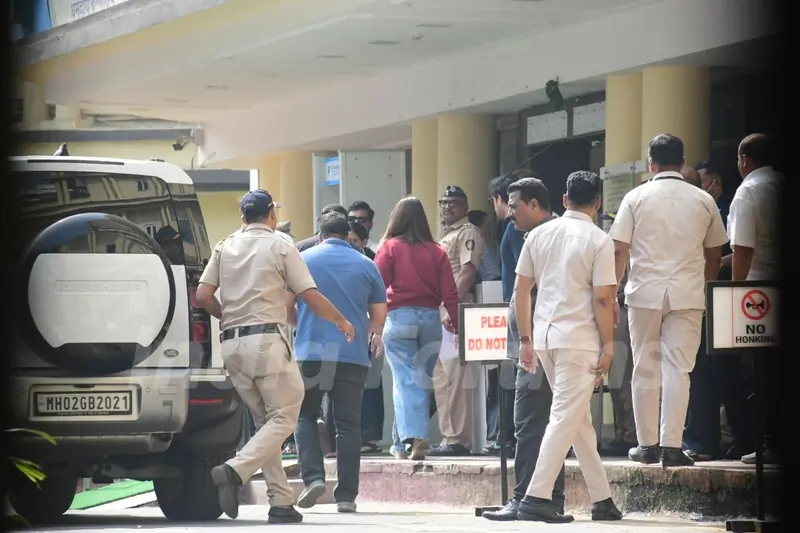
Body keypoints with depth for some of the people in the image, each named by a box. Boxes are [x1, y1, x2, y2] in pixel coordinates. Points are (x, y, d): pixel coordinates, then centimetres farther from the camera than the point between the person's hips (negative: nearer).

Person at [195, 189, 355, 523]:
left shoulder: (225, 248, 12)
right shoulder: (280, 247, 0)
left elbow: (203, 295, 4)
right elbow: (311, 297, -2)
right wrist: (341, 321, 14)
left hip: (231, 344, 6)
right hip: (267, 339, -6)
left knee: (264, 421, 12)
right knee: (283, 418, -4)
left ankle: (281, 501, 6)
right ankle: (235, 471, -26)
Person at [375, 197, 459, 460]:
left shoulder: (390, 247, -1)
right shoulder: (436, 252, 5)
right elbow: (449, 293, 2)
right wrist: (458, 327, 5)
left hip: (399, 318, -3)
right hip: (431, 319, 3)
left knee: (405, 380, -4)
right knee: (422, 379, 11)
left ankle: (412, 437, -19)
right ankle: (401, 442, 11)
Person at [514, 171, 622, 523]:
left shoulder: (539, 235, 8)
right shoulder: (598, 241, -7)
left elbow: (520, 290, 9)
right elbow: (602, 299, -11)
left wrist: (525, 340, 15)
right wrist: (608, 346, -4)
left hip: (544, 336, 6)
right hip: (579, 339, -6)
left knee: (580, 418, 14)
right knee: (566, 418, -5)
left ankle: (602, 499, 17)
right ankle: (536, 498, -12)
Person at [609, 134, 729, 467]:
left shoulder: (636, 198, 0)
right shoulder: (703, 201, 5)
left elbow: (620, 251, -2)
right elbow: (714, 254, 11)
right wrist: (706, 285, 25)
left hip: (644, 293, 0)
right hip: (687, 295, 0)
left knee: (645, 369, 8)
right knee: (678, 370, -1)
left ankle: (647, 444, 10)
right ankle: (672, 446, -7)